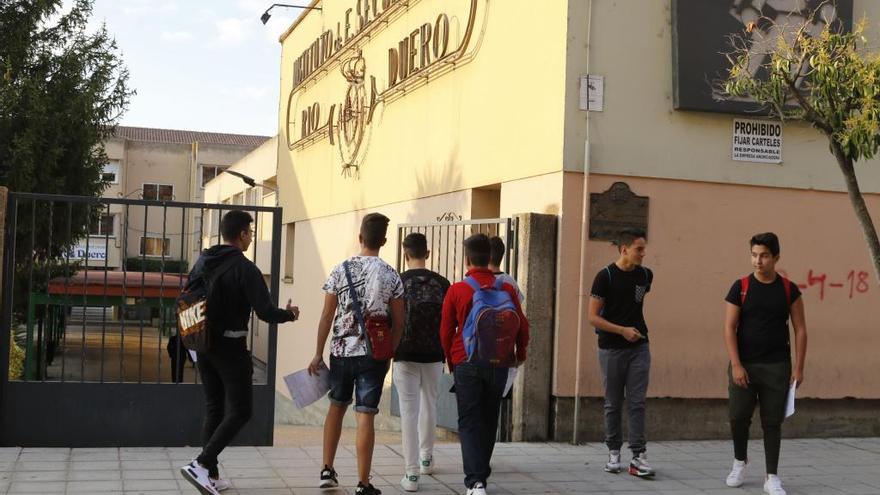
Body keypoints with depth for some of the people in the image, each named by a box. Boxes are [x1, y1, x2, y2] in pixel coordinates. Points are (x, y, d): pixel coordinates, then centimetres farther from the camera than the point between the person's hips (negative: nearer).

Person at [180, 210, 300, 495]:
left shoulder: (203, 262, 8)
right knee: (240, 410, 0)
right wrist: (289, 314, 1)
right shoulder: (245, 268, -14)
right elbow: (265, 312, -18)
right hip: (231, 347, -7)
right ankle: (201, 465, -13)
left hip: (204, 345, 7)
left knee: (214, 409, 14)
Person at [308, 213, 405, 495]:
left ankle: (327, 470, 26)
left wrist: (318, 354, 7)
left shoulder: (341, 270, -2)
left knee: (336, 407, 20)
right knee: (365, 416, -1)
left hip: (341, 351, 2)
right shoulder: (391, 276, -2)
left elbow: (327, 316, 0)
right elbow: (398, 323, 2)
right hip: (373, 355, -1)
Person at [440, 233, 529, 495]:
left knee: (469, 422, 2)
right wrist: (520, 353, 23)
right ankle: (481, 471, 31)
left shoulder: (456, 290, -5)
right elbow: (522, 326, 5)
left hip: (467, 365, -2)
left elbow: (446, 331, 1)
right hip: (499, 364, 2)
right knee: (489, 421, 17)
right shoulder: (507, 289, -1)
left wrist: (452, 362, 17)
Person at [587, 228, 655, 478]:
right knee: (613, 404, 6)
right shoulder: (605, 276, -9)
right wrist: (622, 330, -17)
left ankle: (638, 456, -4)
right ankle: (614, 452, 17)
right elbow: (593, 317, -11)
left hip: (639, 347, 3)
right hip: (612, 348, -3)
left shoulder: (645, 275, 3)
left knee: (637, 403, -3)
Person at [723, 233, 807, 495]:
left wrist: (799, 368, -3)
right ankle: (740, 461, 28)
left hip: (777, 366, 0)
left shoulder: (789, 289, 2)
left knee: (772, 422, 4)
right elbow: (729, 328, -4)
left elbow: (800, 330, 3)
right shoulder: (740, 287, -2)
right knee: (738, 417, 2)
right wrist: (736, 365, -12)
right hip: (744, 365, 0)